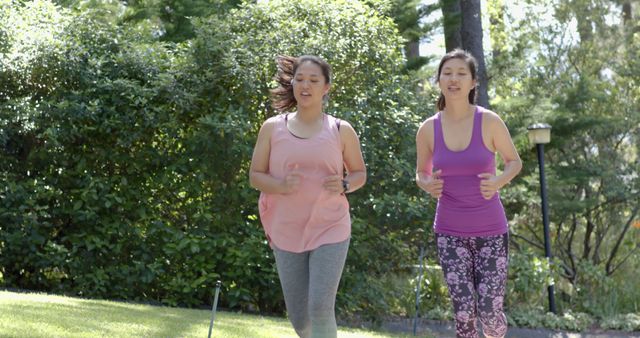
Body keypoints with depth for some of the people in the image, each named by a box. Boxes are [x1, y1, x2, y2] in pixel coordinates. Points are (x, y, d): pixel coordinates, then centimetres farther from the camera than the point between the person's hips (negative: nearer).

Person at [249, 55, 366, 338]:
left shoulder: (341, 130, 1)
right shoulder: (273, 128, 2)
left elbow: (360, 173, 11)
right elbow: (255, 176, 4)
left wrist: (344, 185, -12)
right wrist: (281, 185, -17)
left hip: (330, 230, -2)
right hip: (287, 233, 2)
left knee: (321, 309, -15)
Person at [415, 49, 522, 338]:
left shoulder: (490, 121, -10)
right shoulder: (428, 129, -4)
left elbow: (514, 161, 4)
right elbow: (421, 173, 11)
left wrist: (498, 182, -18)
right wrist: (427, 185, -13)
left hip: (490, 230, -1)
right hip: (450, 232, 1)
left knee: (490, 313, -3)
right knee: (464, 312, -7)